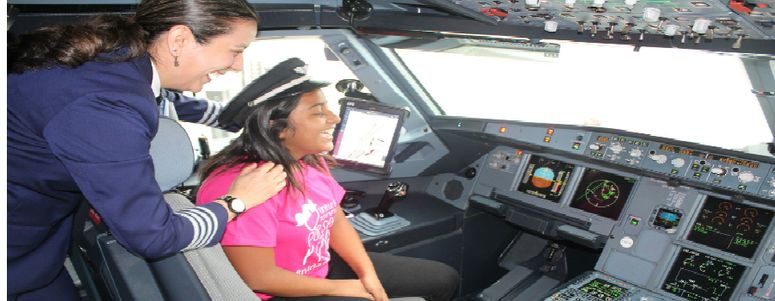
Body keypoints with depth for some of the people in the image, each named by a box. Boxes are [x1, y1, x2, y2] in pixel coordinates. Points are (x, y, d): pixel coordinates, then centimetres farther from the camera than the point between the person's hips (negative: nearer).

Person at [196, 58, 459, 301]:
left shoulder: (310, 161, -2)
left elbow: (337, 222, 7)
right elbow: (259, 278, -26)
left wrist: (368, 274, -7)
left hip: (323, 267, 9)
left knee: (444, 278, 10)